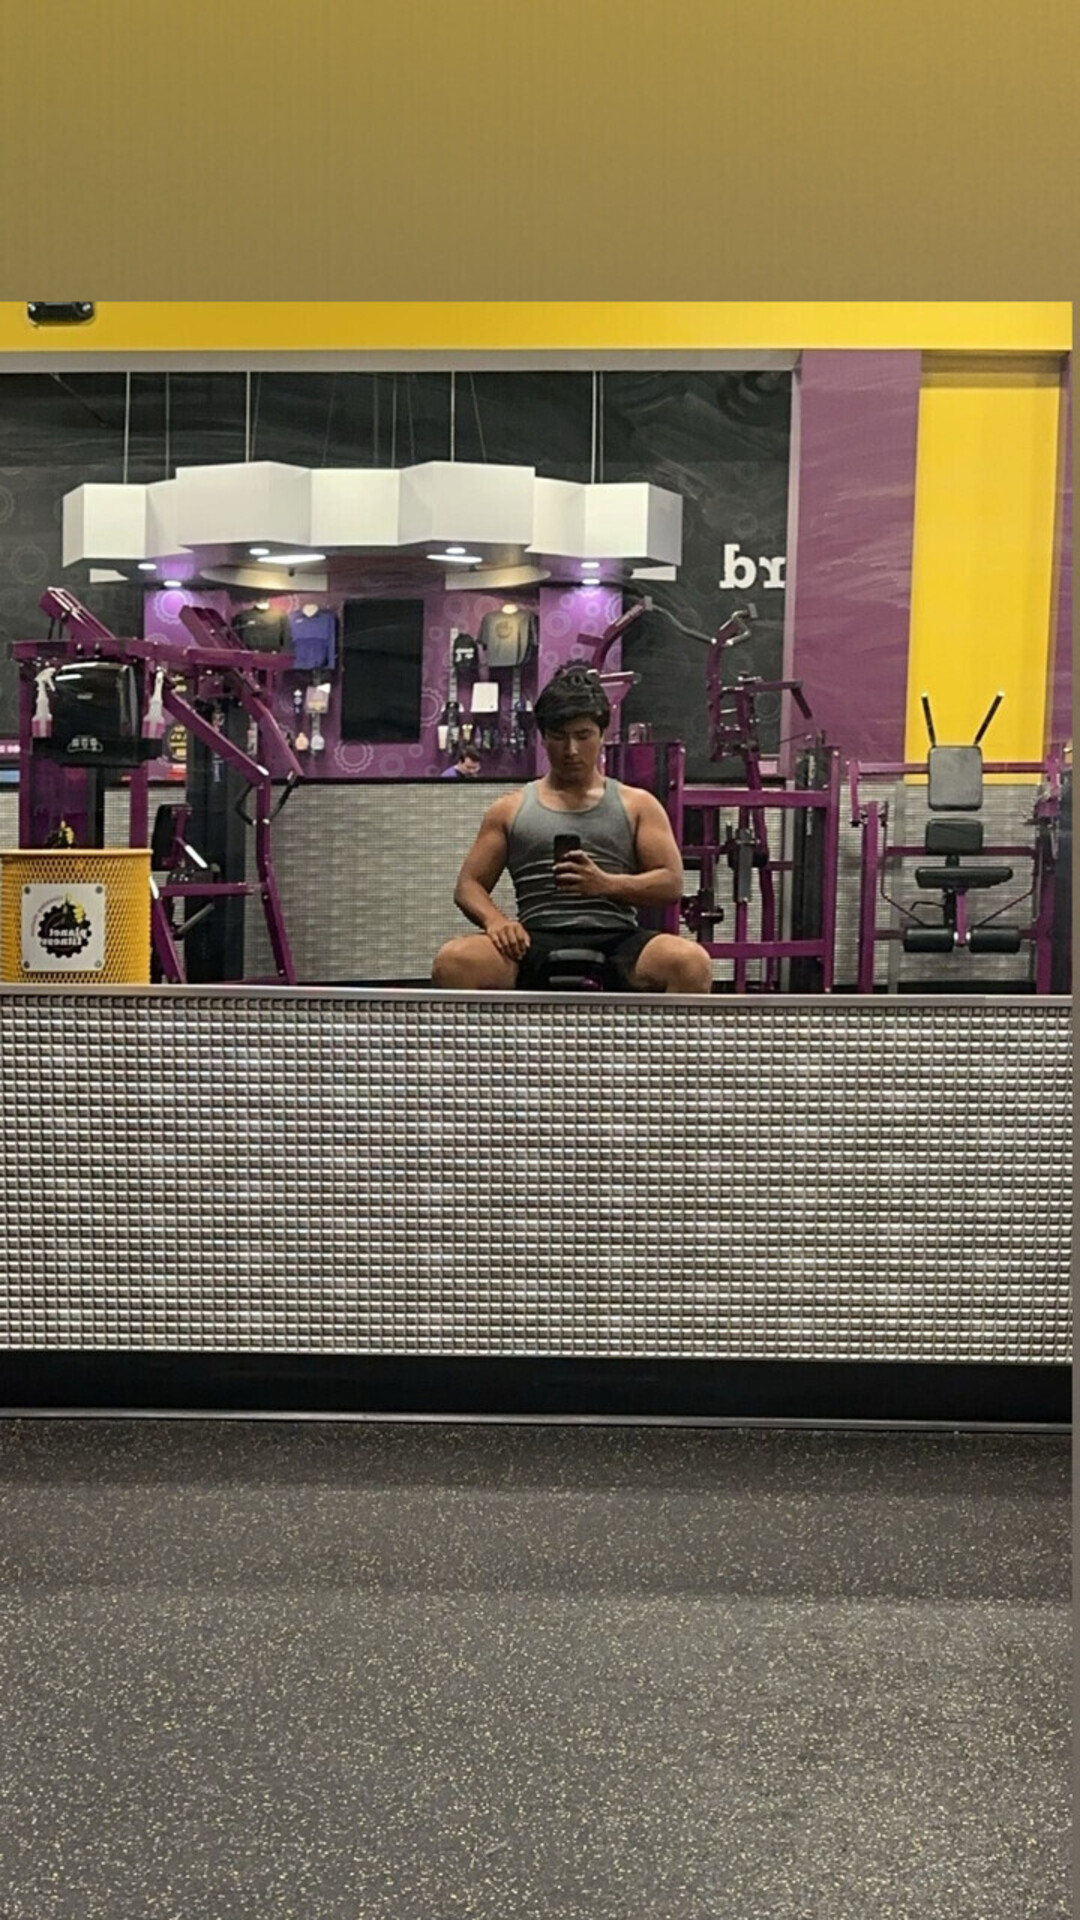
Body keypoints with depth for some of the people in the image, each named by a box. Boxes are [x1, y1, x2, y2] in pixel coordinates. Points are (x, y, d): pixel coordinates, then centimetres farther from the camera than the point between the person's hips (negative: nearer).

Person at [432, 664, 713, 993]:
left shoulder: (637, 805, 18)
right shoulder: (510, 809, 20)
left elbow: (671, 883, 8)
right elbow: (468, 885, 17)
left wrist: (606, 884, -11)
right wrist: (494, 920, -7)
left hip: (617, 940, 0)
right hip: (536, 944, 1)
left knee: (691, 963, -35)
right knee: (453, 962, -32)